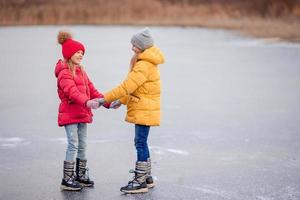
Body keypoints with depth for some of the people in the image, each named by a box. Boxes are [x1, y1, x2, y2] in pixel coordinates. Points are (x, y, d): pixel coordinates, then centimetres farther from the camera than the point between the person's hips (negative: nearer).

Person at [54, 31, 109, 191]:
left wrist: (107, 102, 5)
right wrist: (87, 102, -46)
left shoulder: (81, 71, 18)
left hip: (82, 113, 9)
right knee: (73, 145, -10)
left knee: (82, 145, 12)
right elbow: (72, 91, -30)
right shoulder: (64, 73, -13)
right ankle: (67, 180, -5)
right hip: (69, 114, -9)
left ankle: (81, 175, 23)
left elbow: (91, 90, 16)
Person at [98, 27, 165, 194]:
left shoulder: (144, 65, -19)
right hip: (143, 109, 10)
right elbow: (133, 86, 19)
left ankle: (140, 183, -4)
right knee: (141, 143, 16)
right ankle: (147, 178, 24)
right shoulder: (148, 62, 14)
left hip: (144, 111, -10)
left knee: (140, 144, -7)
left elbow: (127, 86, -23)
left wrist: (105, 99, -19)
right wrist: (121, 101, 14)